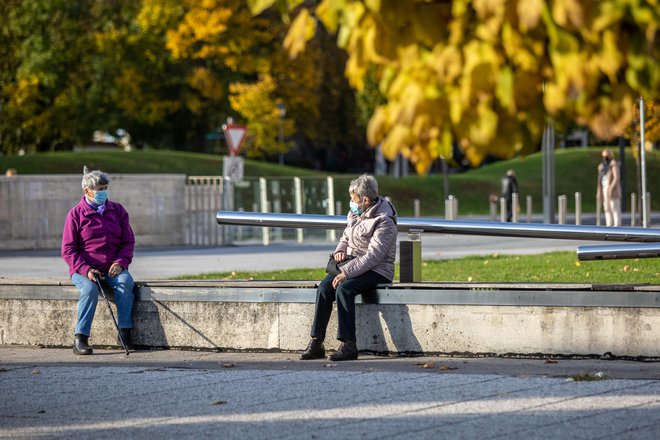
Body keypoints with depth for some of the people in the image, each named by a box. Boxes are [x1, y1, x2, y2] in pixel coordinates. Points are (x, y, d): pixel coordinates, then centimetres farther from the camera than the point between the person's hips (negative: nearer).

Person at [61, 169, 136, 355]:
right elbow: (68, 249, -2)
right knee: (90, 289, -34)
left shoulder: (117, 210, 11)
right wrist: (85, 270, -17)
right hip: (83, 268, -2)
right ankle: (80, 338, -30)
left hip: (112, 269, 3)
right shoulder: (76, 214, 1)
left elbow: (128, 241, 11)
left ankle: (125, 333, -25)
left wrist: (120, 263, -9)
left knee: (126, 281, -30)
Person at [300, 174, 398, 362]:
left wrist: (346, 272, -28)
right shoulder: (355, 214, 10)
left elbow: (373, 256, -23)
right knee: (324, 288, -19)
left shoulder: (384, 221, -16)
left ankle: (349, 345, -34)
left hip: (376, 271, -7)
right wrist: (340, 250, 3)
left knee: (344, 289, -33)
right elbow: (346, 237, 27)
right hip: (352, 265, 7)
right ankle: (316, 343, -22)